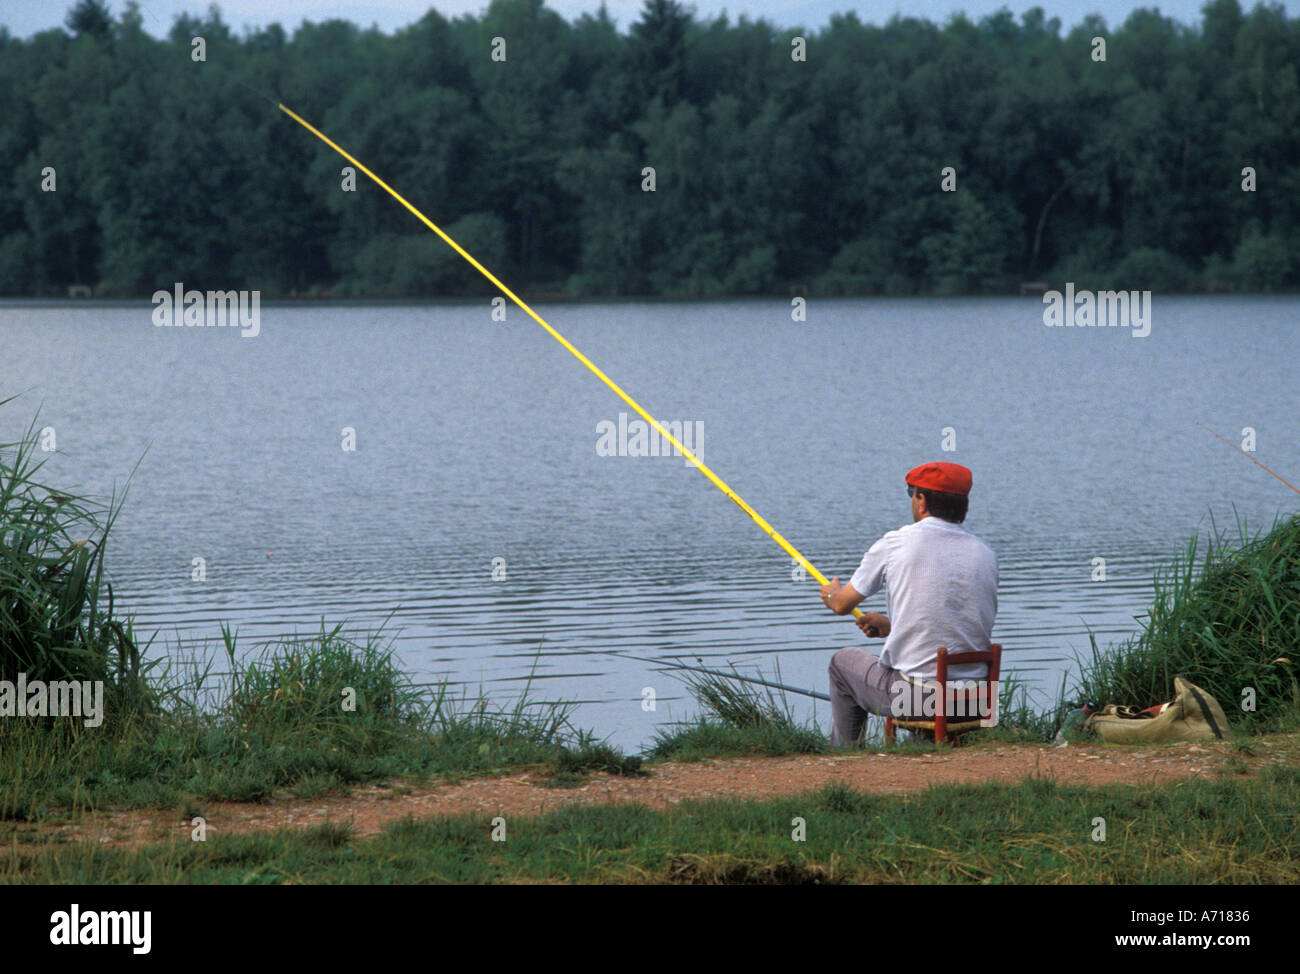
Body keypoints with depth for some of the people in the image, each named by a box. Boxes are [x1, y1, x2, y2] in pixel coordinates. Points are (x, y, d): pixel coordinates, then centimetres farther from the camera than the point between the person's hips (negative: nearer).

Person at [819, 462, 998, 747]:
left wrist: (831, 593, 32)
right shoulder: (985, 555, 5)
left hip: (918, 697, -4)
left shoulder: (897, 543, -6)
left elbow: (842, 605, 6)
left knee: (844, 660, 25)